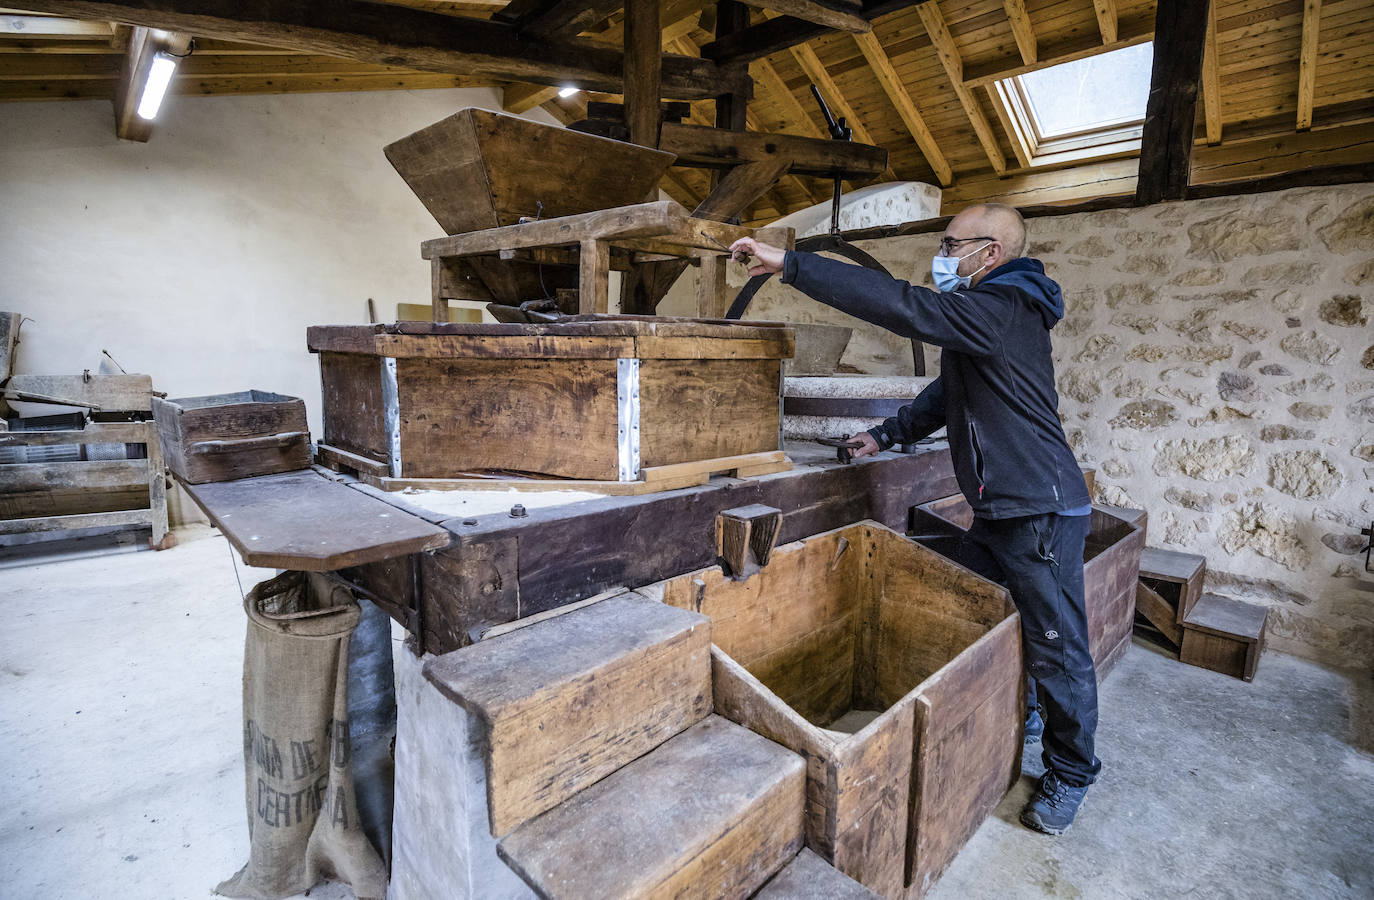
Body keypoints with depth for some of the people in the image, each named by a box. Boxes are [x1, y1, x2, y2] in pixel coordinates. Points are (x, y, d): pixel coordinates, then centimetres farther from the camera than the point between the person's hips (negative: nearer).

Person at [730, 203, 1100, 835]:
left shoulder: (1002, 308, -18)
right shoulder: (987, 314, 16)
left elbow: (901, 305, -30)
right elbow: (949, 392, 25)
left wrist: (791, 264, -28)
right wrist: (889, 434, 21)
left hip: (1042, 511, -10)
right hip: (999, 510, 10)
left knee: (1058, 650, 5)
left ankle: (1069, 776, 26)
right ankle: (1019, 715, 42)